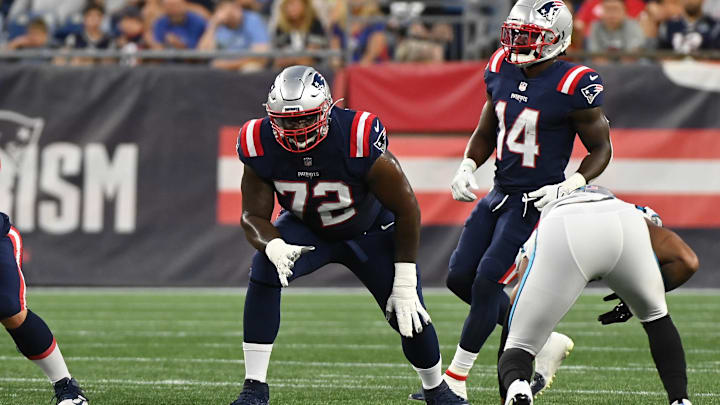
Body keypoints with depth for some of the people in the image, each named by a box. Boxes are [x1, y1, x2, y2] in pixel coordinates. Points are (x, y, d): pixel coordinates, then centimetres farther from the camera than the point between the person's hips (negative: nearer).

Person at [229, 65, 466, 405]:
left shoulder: (359, 142, -36)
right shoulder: (261, 145, -27)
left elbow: (406, 208, -25)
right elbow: (254, 216, -17)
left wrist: (405, 283, -22)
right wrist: (274, 247, -42)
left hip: (369, 231, -2)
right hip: (307, 229, 2)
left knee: (408, 314, -7)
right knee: (265, 271, -28)